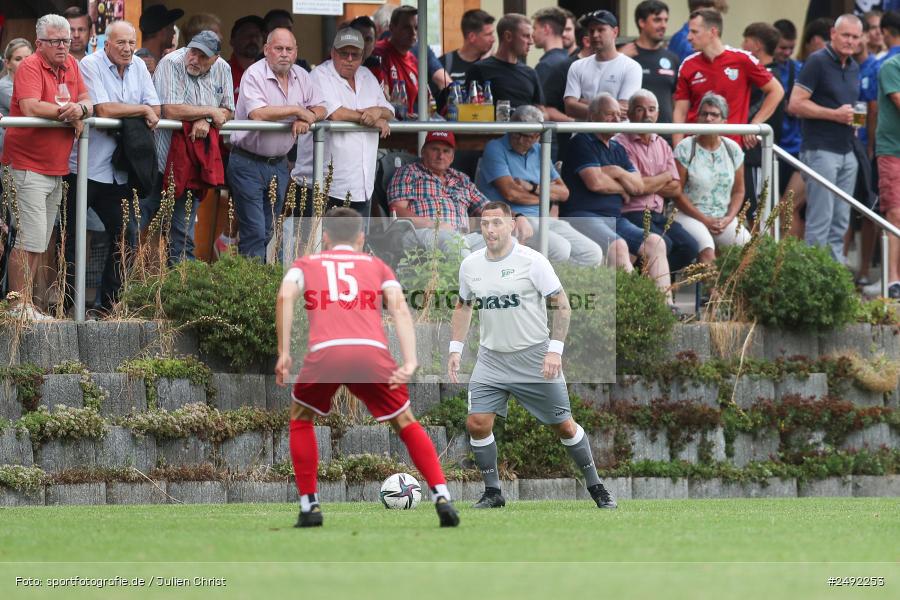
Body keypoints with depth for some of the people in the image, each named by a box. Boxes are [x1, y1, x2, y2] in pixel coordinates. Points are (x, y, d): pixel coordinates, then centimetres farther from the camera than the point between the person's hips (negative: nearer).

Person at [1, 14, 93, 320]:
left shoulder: (71, 66, 11)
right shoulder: (30, 67, -11)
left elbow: (89, 103, 7)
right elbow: (30, 108, -26)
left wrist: (80, 108, -17)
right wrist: (68, 112, -15)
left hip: (56, 169, 8)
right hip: (28, 166, -8)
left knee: (40, 243, 10)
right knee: (29, 240, -11)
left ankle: (26, 305, 15)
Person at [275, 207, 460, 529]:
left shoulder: (306, 264, 26)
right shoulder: (377, 266, 28)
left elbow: (285, 297, 4)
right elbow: (399, 308, 9)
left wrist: (284, 353, 3)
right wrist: (409, 363, 0)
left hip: (324, 354, -1)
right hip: (373, 352, 1)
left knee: (300, 419, 26)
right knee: (405, 422, 20)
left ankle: (309, 506, 19)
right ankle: (442, 497, 6)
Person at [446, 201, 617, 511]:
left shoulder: (532, 261, -12)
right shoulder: (470, 265, 2)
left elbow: (562, 305, -10)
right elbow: (463, 306, 19)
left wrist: (555, 349, -18)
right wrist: (455, 348, 10)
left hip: (535, 359, -4)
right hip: (491, 359, 4)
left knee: (563, 426, 2)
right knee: (477, 423, -9)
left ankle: (595, 486, 19)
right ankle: (492, 492, 6)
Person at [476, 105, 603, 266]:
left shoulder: (539, 152, 20)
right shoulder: (495, 148, 0)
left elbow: (564, 192, 15)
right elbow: (510, 193, -12)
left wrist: (533, 188, -4)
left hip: (546, 220, 7)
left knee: (594, 255, -12)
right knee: (560, 249, -32)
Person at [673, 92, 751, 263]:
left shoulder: (733, 149, 11)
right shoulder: (685, 149, -2)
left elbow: (738, 191, 15)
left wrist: (728, 218, -4)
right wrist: (705, 220, -10)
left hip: (724, 218, 4)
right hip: (690, 215, -4)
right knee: (707, 251, -35)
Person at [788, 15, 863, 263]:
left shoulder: (854, 67, 17)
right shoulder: (818, 62, -7)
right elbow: (795, 104, -14)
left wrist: (853, 117, 7)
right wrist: (835, 114, -16)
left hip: (846, 152, 8)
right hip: (821, 150, -8)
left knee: (840, 222, 8)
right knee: (820, 220, -8)